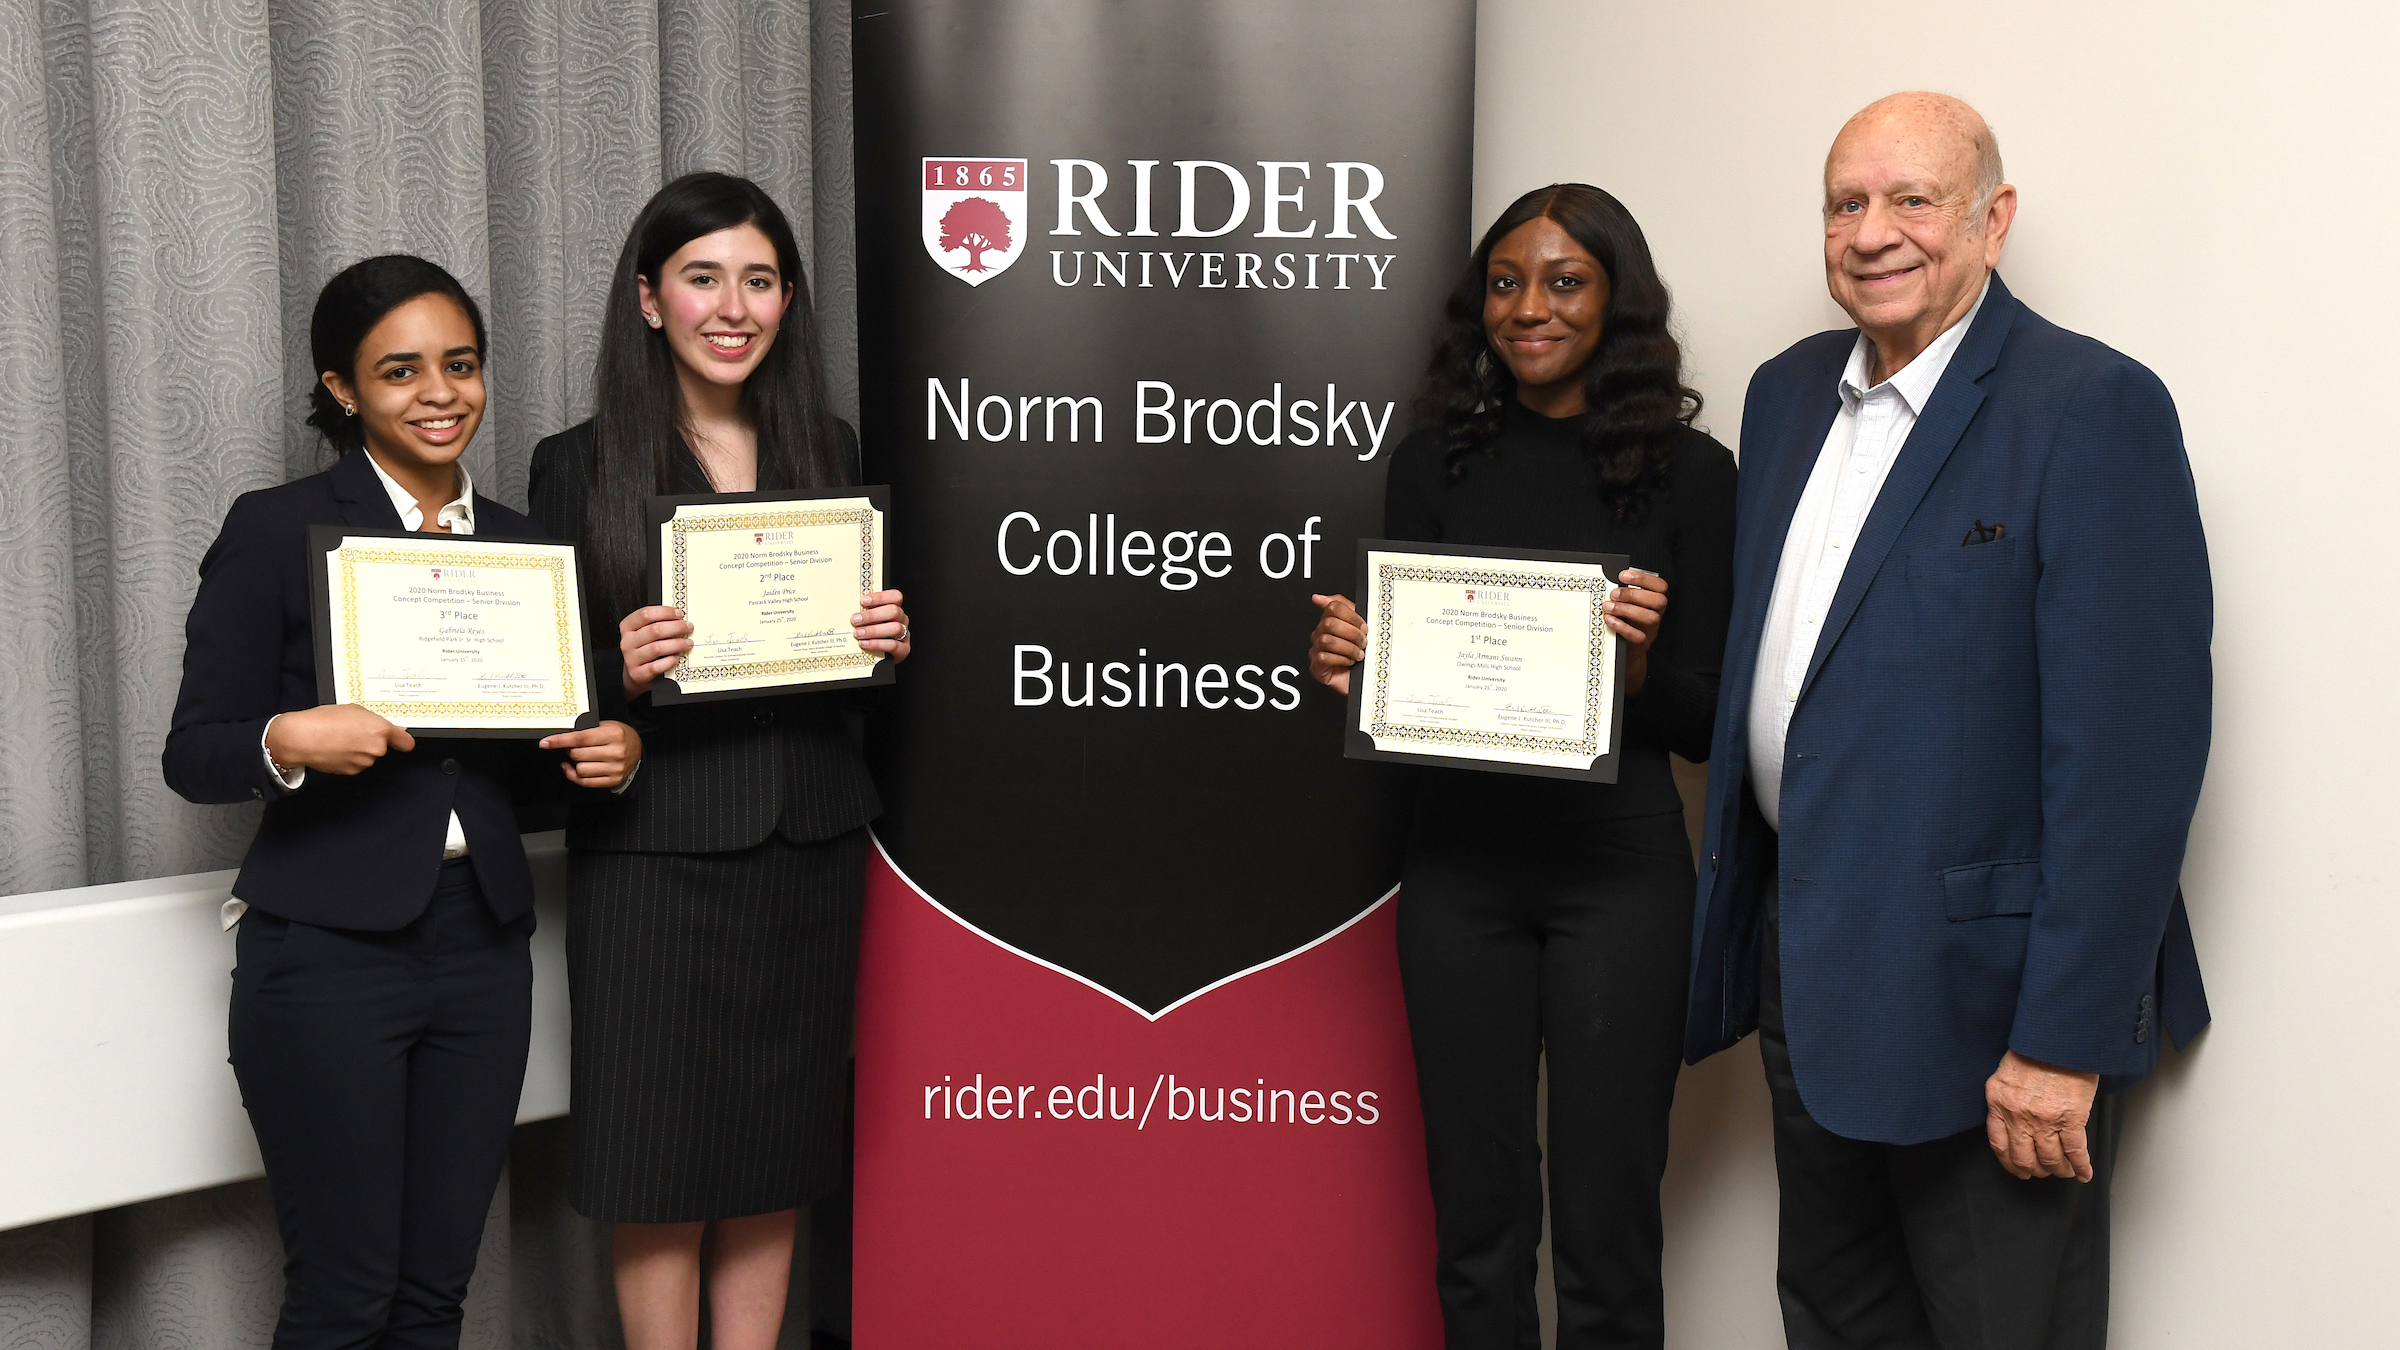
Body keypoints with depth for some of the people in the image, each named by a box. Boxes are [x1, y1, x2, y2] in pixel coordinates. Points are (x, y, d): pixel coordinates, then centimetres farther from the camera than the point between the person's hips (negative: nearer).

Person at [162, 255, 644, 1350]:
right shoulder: (276, 532, -3)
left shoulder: (520, 544, 11)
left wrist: (602, 756, -3)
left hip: (483, 945, 5)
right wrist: (288, 741, -24)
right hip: (327, 948, -4)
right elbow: (191, 756, -4)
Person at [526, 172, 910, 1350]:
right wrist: (623, 672, -23)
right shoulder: (580, 466, -3)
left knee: (776, 1163, 12)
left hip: (810, 848, 4)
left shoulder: (828, 450, 8)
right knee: (661, 1175, 4)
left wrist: (890, 640, -6)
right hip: (655, 852, -3)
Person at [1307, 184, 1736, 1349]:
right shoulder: (1433, 466, 5)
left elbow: (1705, 723, -1)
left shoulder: (1688, 474, -1)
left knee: (1604, 1222, 4)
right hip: (1459, 862, 2)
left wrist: (1640, 663, -20)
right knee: (1475, 1217, 12)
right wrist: (1342, 662, -11)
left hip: (1617, 867, -2)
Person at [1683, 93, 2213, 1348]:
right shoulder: (1789, 391, 9)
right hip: (1808, 956, 7)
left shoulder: (2092, 408, -15)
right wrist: (1743, 911, 11)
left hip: (1981, 989, -7)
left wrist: (2065, 1042, -21)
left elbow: (2129, 753, -19)